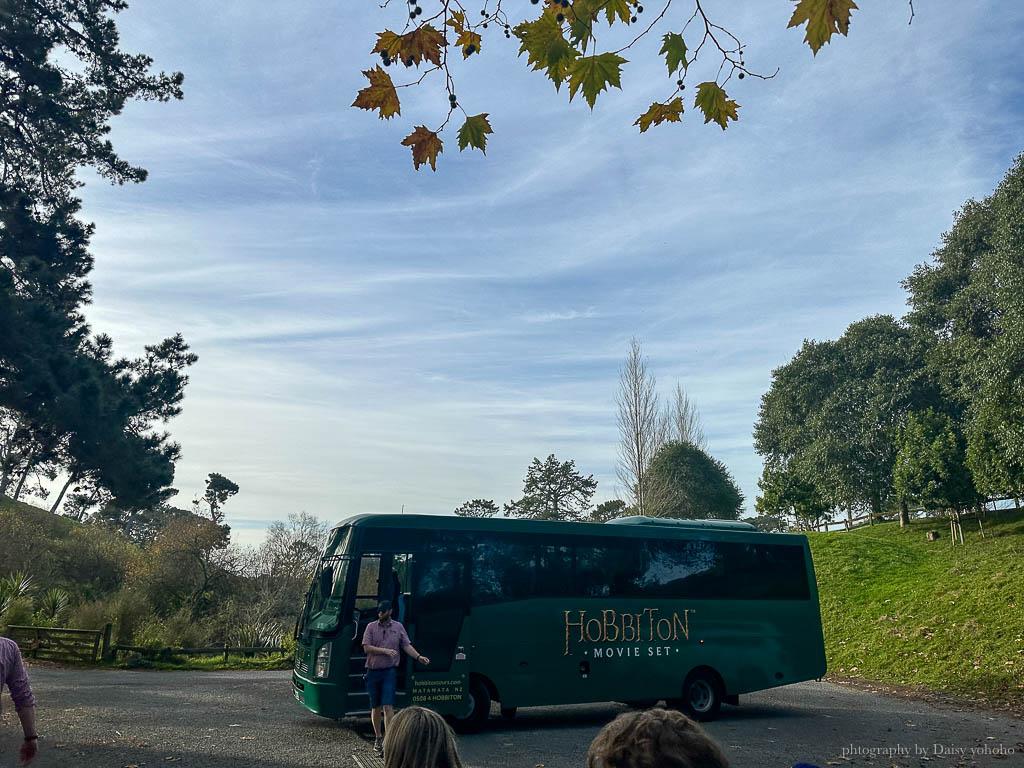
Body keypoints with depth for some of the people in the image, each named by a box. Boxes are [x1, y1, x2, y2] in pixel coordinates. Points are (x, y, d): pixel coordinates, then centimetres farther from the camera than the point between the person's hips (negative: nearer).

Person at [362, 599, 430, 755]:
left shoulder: (398, 627, 6)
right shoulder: (371, 627, 4)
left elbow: (407, 646, 7)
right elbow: (367, 647, -6)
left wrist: (419, 657, -8)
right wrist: (385, 650, -16)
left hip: (389, 671, -1)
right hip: (373, 671, 1)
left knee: (388, 706, -11)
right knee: (375, 707, 10)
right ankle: (378, 738, 27)